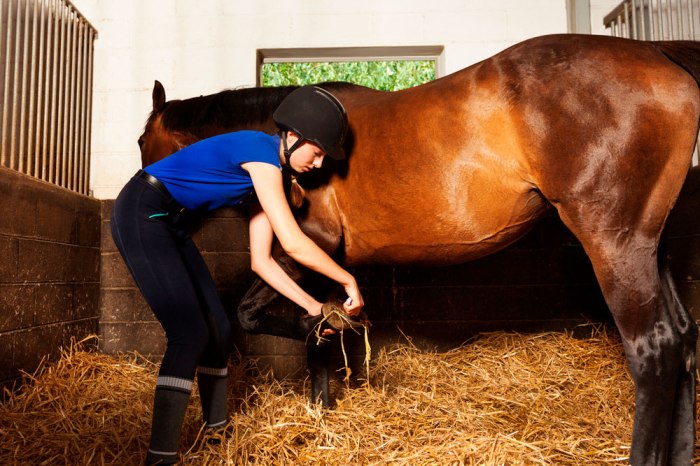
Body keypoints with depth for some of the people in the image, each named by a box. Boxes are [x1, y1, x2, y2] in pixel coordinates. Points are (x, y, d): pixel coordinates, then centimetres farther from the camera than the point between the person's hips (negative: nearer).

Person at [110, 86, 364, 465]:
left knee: (217, 327, 9)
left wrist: (311, 306, 4)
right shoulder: (260, 152, -20)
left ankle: (217, 431, 25)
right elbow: (295, 245, -25)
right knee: (190, 334, -14)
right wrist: (349, 281, -13)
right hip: (140, 215, -10)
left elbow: (261, 260, 7)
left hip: (168, 222, 10)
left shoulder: (266, 172, 8)